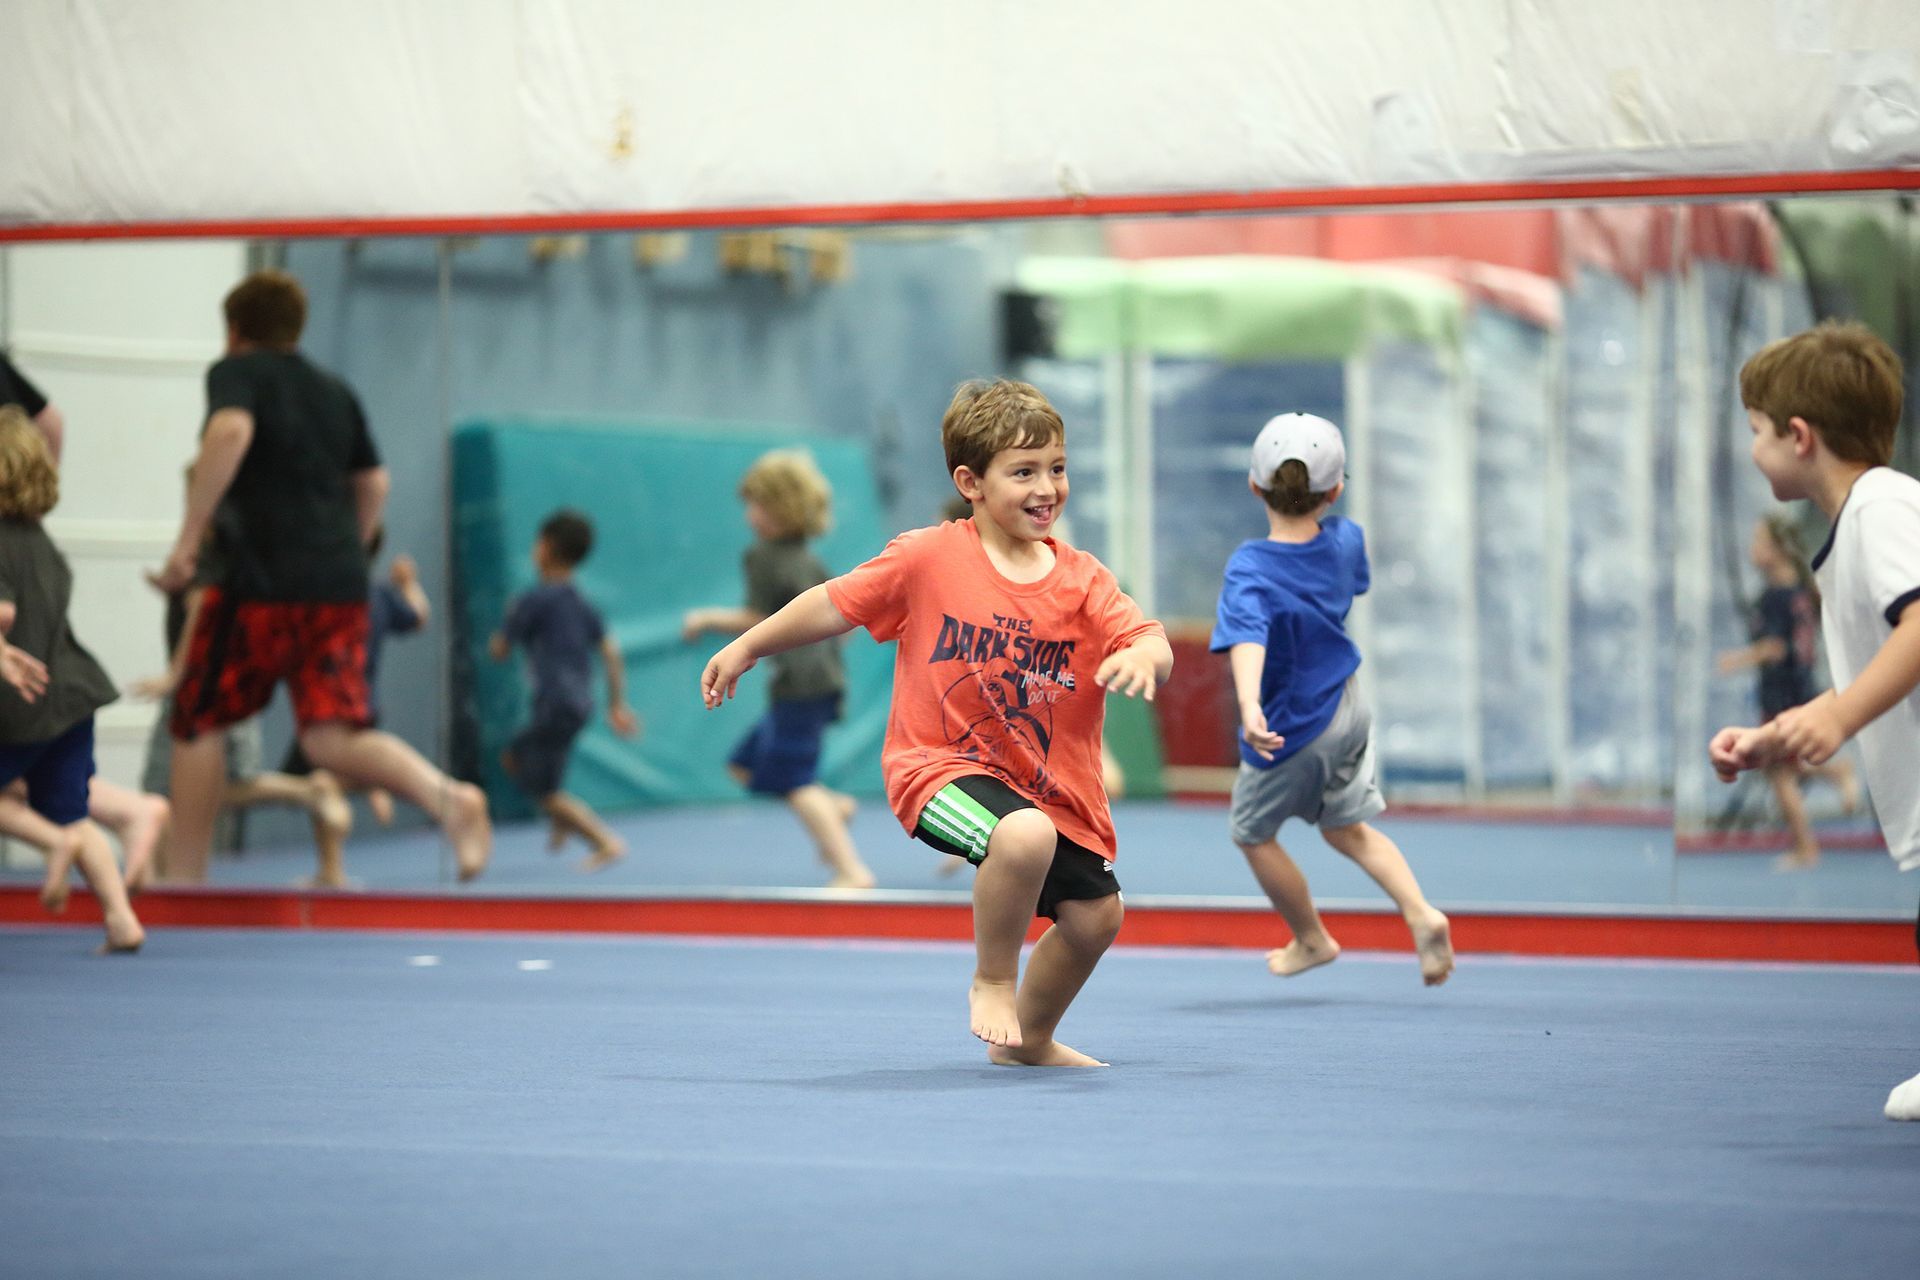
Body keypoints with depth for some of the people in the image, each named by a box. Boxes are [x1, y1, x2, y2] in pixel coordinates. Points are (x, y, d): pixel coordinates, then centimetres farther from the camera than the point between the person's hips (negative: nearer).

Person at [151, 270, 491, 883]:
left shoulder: (236, 372, 2)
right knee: (331, 737, -2)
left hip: (263, 584, -5)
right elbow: (374, 484, 25)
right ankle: (445, 795, -28)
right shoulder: (335, 391, 21)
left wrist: (186, 541, -21)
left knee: (198, 723, 11)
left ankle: (183, 879, 11)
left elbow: (231, 430, -19)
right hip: (341, 589, 5)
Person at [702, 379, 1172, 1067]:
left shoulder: (1081, 579, -2)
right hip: (941, 765, -5)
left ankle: (1030, 1038, 35)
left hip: (1052, 783, 5)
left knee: (1096, 915, 6)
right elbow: (836, 603, 3)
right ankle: (991, 981, -8)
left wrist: (1142, 655, -38)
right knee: (1024, 835, -35)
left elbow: (1152, 641, -13)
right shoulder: (928, 558, -8)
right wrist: (746, 648, 9)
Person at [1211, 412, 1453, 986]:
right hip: (1349, 710, 6)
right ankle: (1420, 913, 2)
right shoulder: (1346, 540, -10)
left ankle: (1311, 940, 34)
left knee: (1253, 833, 19)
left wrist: (1249, 709, -60)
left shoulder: (1250, 568, -29)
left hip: (1292, 730, -6)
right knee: (1346, 827, 22)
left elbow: (1248, 638, -46)